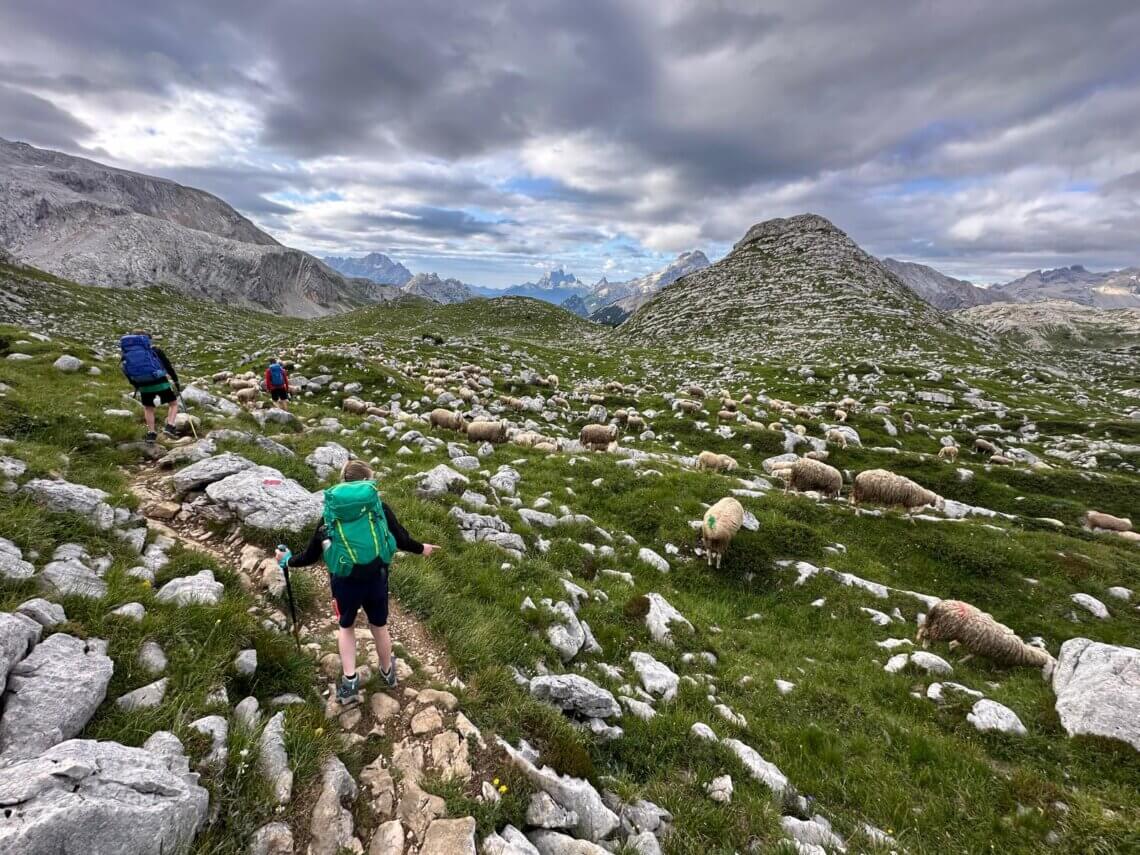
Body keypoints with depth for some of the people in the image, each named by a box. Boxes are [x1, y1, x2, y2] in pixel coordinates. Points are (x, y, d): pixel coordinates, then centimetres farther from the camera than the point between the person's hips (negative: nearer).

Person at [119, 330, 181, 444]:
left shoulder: (126, 353, 13)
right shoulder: (154, 350, 4)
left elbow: (128, 374, 15)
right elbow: (169, 367, 1)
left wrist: (137, 387, 27)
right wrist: (177, 383, 9)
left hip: (143, 385, 3)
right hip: (160, 382, -3)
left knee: (148, 408, 22)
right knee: (174, 403, 14)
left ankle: (151, 433, 16)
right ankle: (169, 426, -6)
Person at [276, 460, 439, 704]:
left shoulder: (330, 512, 5)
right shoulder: (378, 505, 0)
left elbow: (311, 555, 11)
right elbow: (401, 539, 4)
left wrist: (288, 561, 31)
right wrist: (420, 549, 23)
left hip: (344, 581, 0)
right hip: (375, 578, 0)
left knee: (345, 626, 27)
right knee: (379, 626, 23)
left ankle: (349, 681, 23)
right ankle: (388, 672, 43)